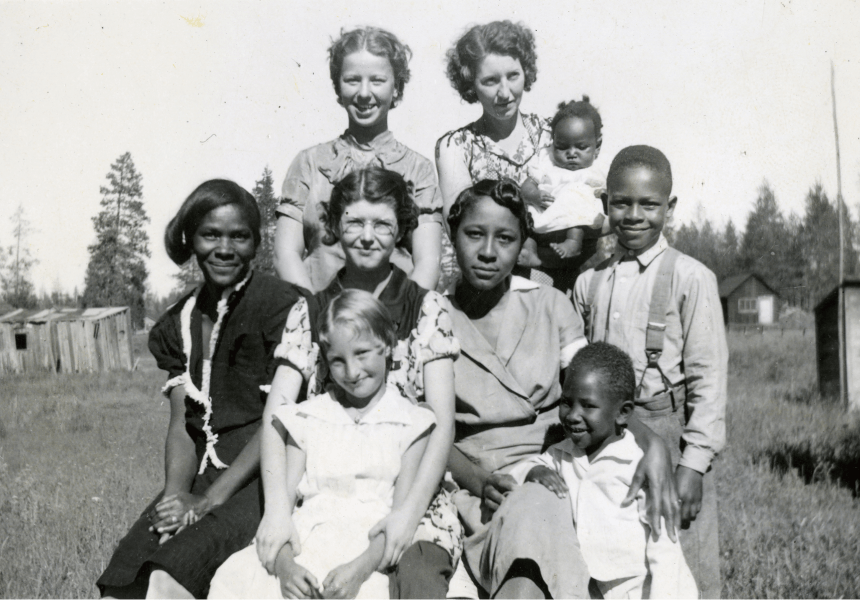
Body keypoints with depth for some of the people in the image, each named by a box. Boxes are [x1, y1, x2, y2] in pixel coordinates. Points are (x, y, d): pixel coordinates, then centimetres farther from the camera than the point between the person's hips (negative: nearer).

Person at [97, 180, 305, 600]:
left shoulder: (281, 306, -4)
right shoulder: (179, 322, 16)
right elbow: (181, 423, 10)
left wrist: (210, 500, -12)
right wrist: (176, 494, -9)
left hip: (261, 477, -5)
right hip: (201, 475, 6)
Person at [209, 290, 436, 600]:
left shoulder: (409, 423, 9)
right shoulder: (307, 417, 17)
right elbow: (284, 498, 7)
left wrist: (360, 568, -17)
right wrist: (284, 563, -12)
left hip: (372, 550, -2)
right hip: (306, 541, 2)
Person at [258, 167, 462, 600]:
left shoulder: (427, 309, 4)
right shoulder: (308, 312, 10)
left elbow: (443, 422, -3)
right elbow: (277, 410, -1)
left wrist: (411, 510, -18)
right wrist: (277, 506, -17)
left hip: (409, 485, -2)